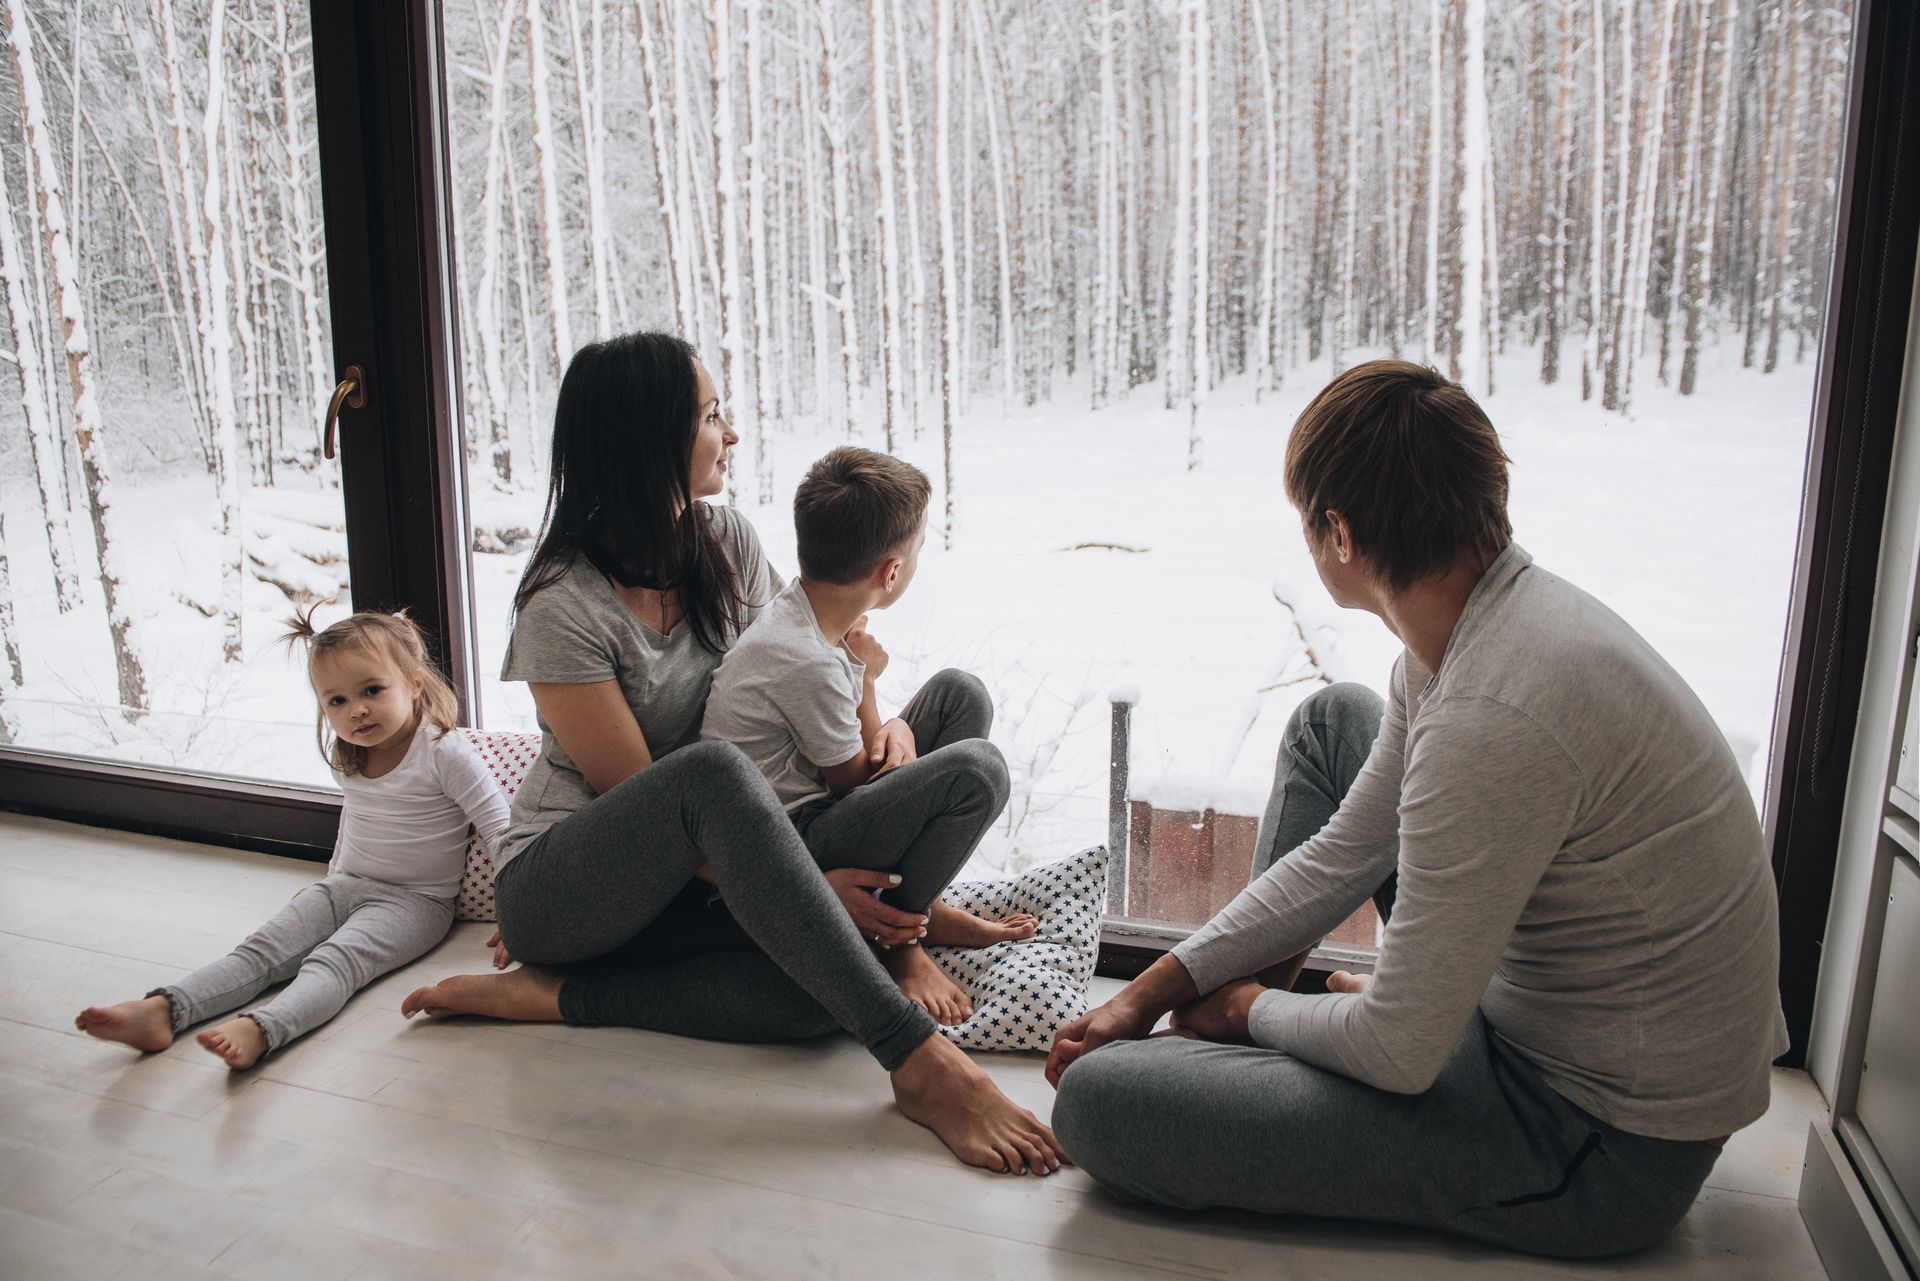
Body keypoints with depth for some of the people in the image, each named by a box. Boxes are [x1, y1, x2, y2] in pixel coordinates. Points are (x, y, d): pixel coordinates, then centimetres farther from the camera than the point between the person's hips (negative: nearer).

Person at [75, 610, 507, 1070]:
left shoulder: (444, 752, -15)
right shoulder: (346, 756, 8)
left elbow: (499, 827, -15)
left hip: (414, 901, -7)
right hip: (343, 885, 7)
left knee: (335, 959, -32)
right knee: (261, 949, -16)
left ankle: (258, 1031, -54)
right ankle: (162, 1010, -30)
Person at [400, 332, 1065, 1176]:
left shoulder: (727, 544, 1)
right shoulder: (563, 608, -17)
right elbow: (637, 795, -18)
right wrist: (810, 885, -25)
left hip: (683, 884, 6)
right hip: (558, 885, -6)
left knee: (830, 985, -26)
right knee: (715, 773, -39)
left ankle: (554, 995, -14)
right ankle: (921, 1064, -39)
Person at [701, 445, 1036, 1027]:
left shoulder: (797, 607, 0)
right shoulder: (807, 663, -28)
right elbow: (854, 780, -12)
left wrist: (896, 728, -9)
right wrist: (865, 678, -3)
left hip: (814, 805, 10)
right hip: (786, 850, -10)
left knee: (959, 692, 6)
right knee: (978, 769, -25)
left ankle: (922, 900, 8)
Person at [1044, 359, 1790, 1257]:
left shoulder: (1494, 717, -33)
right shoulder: (1503, 609, -1)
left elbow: (1397, 1055, -24)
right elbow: (1341, 857, 6)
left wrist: (1247, 1008, -3)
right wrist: (1153, 990, 5)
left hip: (1610, 1148, -9)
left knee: (1100, 1104, -21)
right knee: (1332, 719, 17)